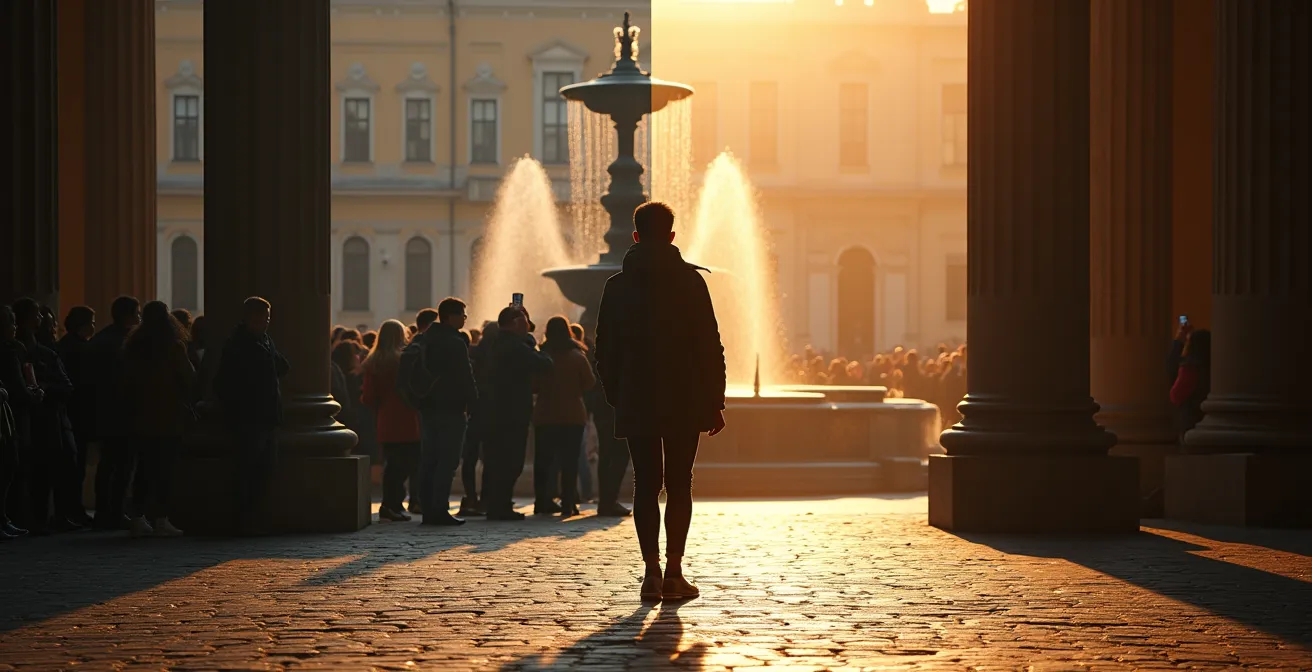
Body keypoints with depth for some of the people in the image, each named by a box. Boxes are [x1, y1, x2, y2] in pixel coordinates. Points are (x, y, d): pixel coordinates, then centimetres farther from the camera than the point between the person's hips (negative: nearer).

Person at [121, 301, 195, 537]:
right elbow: (189, 378, -8)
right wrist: (186, 403, 9)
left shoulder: (133, 347, 6)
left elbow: (128, 382, 9)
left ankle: (138, 518, 8)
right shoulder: (173, 347, -10)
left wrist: (133, 409, 16)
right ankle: (161, 519, -6)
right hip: (169, 416, -5)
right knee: (165, 468, -3)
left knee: (144, 467, 10)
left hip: (142, 417, 5)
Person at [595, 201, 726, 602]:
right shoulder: (690, 281, -3)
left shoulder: (617, 286, 3)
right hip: (685, 402, -1)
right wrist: (715, 402, 2)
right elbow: (711, 346, -4)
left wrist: (616, 398, 15)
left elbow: (605, 352, 6)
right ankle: (674, 573, 1)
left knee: (646, 486, 5)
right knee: (679, 486, 5)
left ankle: (652, 571, -3)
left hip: (636, 403, 1)